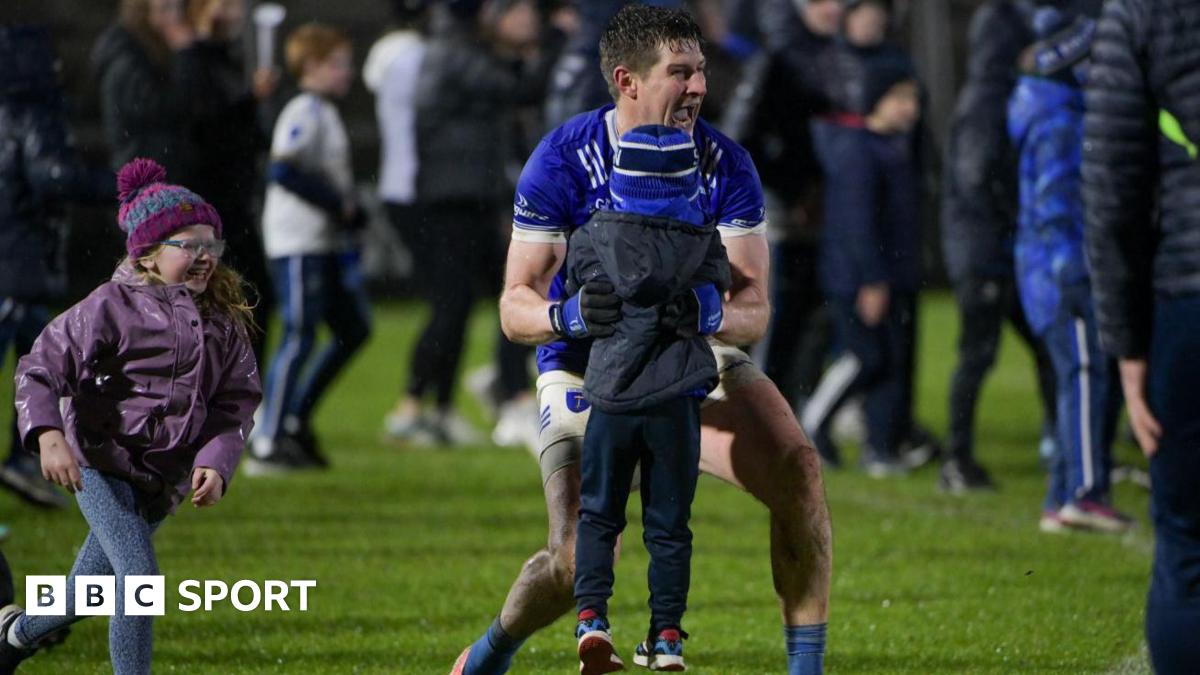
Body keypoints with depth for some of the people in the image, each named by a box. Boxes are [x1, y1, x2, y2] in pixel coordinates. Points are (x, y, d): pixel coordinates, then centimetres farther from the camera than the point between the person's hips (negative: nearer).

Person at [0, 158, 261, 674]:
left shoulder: (223, 320, 4)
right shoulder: (113, 306, -11)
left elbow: (236, 403, 2)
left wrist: (216, 465, -16)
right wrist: (48, 436, -28)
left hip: (166, 478, 6)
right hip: (102, 468, -6)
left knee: (94, 585, 19)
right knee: (141, 578, -22)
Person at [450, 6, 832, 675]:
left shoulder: (725, 164, -12)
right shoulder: (563, 160, -17)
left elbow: (755, 306, -14)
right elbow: (515, 305, -17)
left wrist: (713, 314, -38)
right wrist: (567, 315, -40)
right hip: (587, 374, -3)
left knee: (799, 472, -22)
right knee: (582, 562, -17)